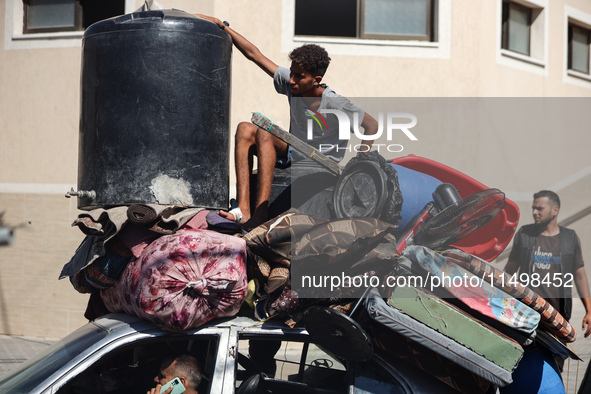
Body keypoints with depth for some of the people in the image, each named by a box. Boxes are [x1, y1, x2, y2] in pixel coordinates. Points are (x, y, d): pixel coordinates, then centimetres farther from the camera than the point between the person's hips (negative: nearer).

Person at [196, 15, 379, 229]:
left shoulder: (333, 103, -19)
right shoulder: (290, 82, -5)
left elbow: (372, 125, -12)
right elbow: (254, 54, -1)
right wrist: (222, 25, -3)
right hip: (291, 155, 7)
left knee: (264, 133, -28)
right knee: (245, 129, -17)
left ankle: (260, 214, -35)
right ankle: (244, 209, -29)